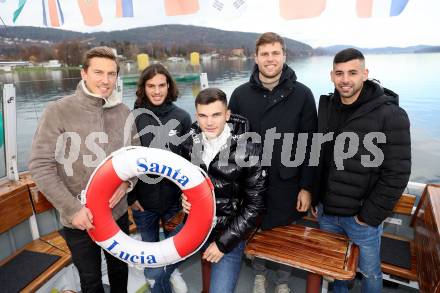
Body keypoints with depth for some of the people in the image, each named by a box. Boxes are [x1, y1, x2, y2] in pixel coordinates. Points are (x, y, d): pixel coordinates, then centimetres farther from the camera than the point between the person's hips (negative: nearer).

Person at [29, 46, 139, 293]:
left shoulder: (124, 112, -3)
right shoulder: (59, 111, -14)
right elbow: (40, 165, -14)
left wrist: (126, 183, -12)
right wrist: (72, 208, -18)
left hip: (118, 213, 3)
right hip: (78, 219, -2)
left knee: (120, 269, 24)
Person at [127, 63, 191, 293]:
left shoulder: (182, 117, -4)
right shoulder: (133, 119, -8)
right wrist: (131, 196, -5)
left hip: (175, 199, 1)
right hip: (144, 200, 0)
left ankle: (170, 271, 52)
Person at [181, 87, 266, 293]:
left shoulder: (248, 149, -18)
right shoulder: (190, 141, -6)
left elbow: (254, 204, -11)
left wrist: (224, 242, -12)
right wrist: (184, 197, -10)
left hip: (230, 231, -3)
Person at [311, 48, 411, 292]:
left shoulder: (390, 115, -17)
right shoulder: (326, 107, 0)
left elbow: (397, 174, -16)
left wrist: (370, 216, -14)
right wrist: (316, 198, 7)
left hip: (362, 216, -4)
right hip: (326, 211, 4)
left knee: (370, 273, 19)